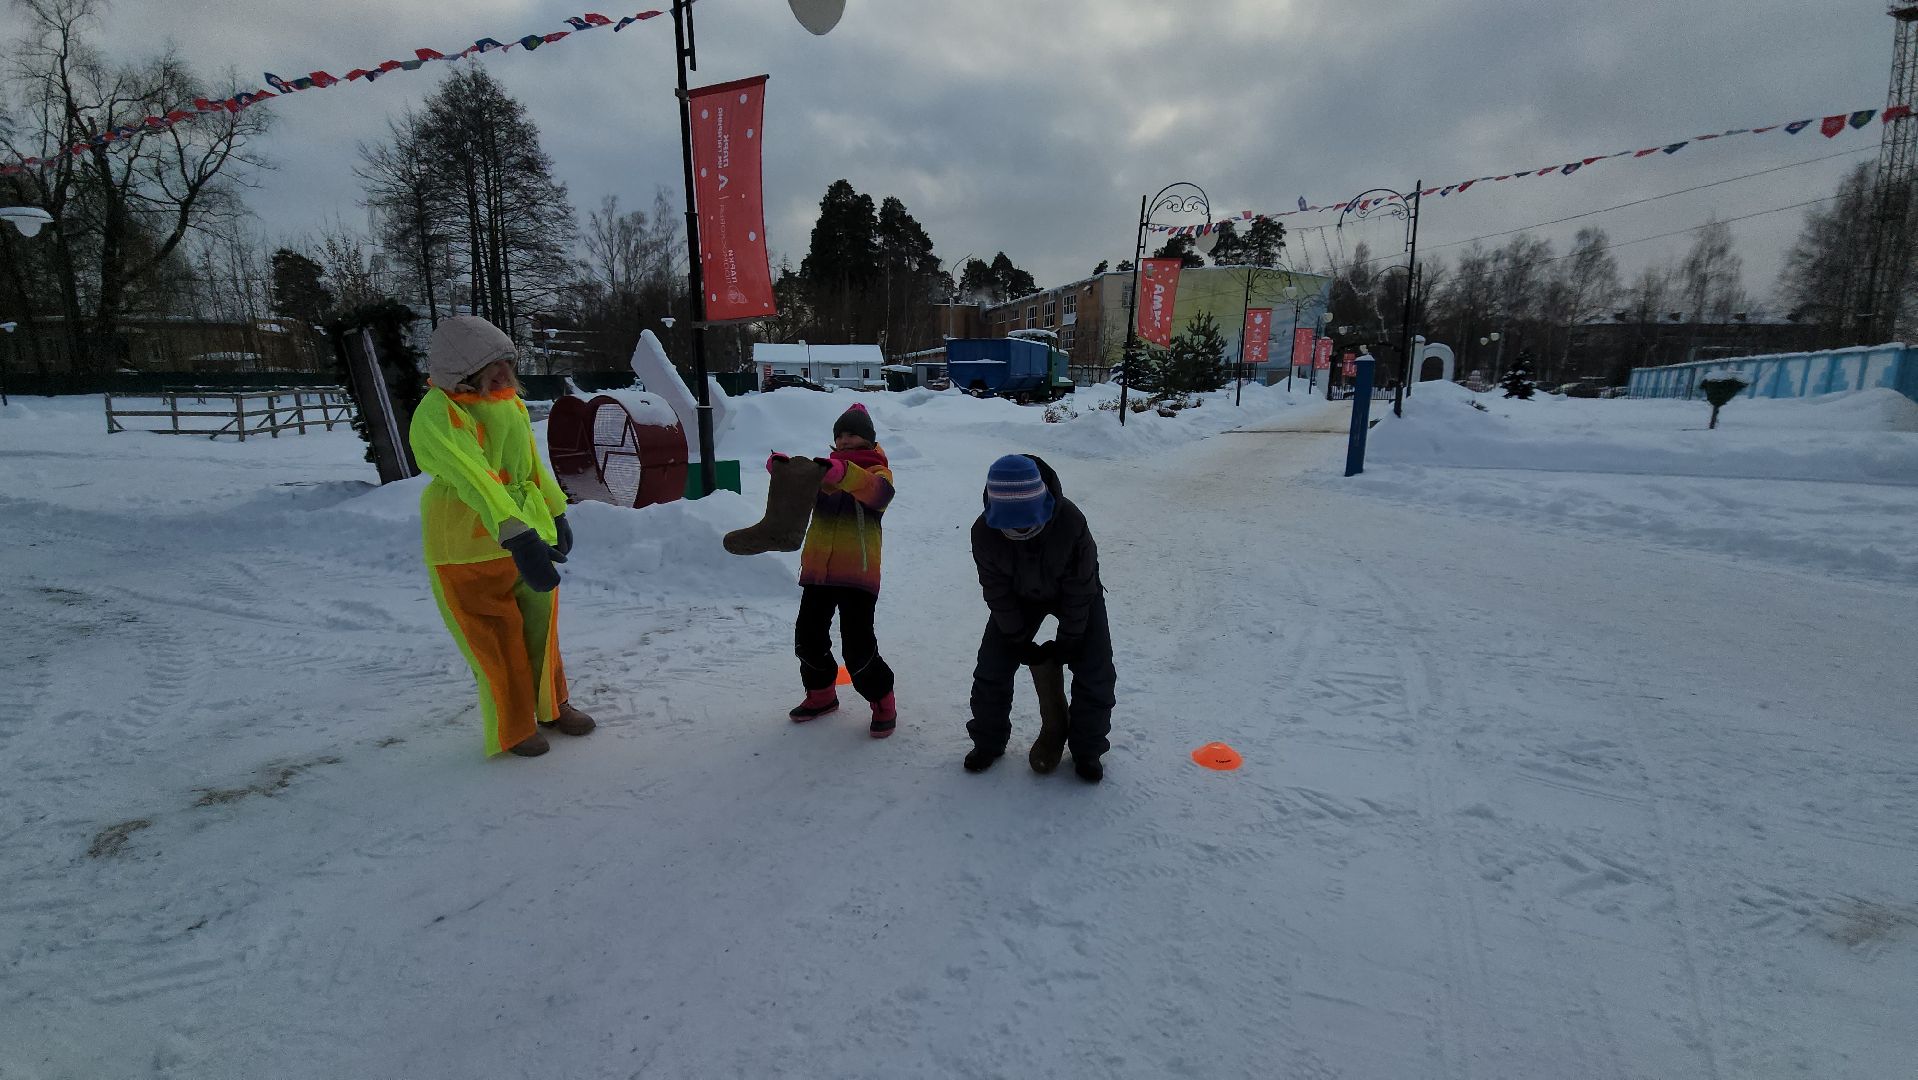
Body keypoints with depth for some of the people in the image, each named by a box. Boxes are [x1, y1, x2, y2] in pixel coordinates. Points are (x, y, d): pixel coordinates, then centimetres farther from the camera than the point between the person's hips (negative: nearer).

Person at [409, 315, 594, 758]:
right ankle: (513, 729, 25)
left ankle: (552, 705, 37)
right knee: (499, 643, 6)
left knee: (542, 626, 18)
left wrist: (554, 514, 19)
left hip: (530, 533, 7)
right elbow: (473, 479, -37)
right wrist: (518, 539, -48)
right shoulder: (437, 415, -22)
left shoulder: (507, 397, 2)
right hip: (470, 549, -6)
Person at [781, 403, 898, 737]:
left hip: (858, 571, -5)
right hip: (817, 568, 6)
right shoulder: (826, 468, 16)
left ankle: (882, 702, 13)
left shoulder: (878, 471, 1)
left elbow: (877, 491, -25)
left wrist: (843, 473, -44)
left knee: (858, 645, -9)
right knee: (808, 637, 13)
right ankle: (821, 694, 35)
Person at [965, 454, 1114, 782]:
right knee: (991, 667, -3)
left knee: (1095, 672, -8)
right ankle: (988, 742, 18)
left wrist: (1067, 640, -17)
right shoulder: (984, 532, -31)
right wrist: (1018, 641, -13)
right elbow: (997, 592, -17)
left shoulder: (1071, 522, -38)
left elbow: (1080, 589, -24)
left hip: (1074, 592, -2)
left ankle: (1087, 749, 12)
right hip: (1019, 596, 2)